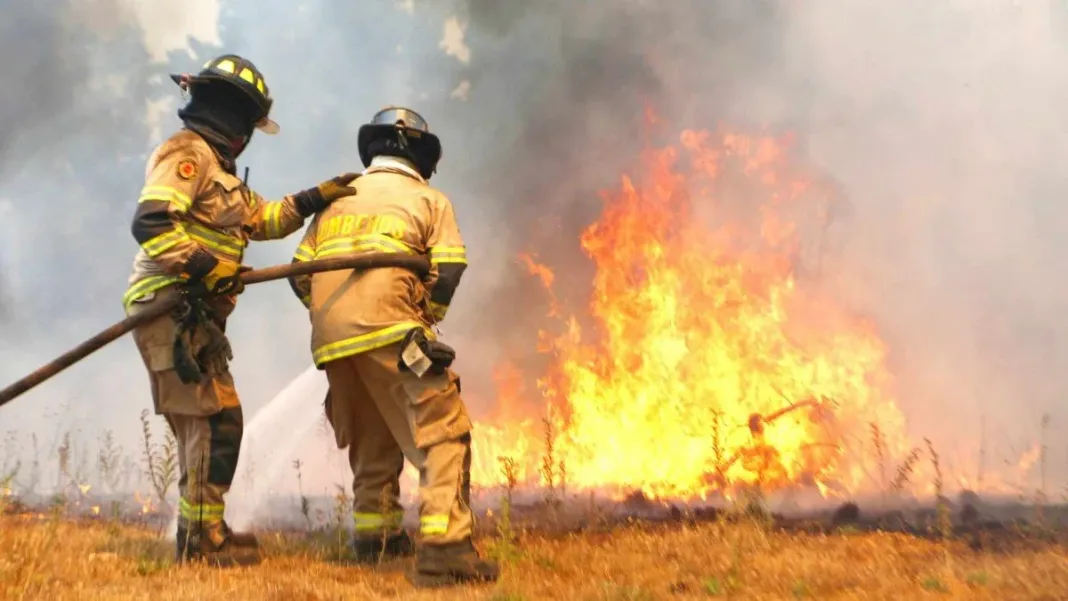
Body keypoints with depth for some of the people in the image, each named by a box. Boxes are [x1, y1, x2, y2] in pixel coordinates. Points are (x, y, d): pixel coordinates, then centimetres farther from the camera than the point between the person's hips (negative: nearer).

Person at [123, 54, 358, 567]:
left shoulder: (214, 165, 22)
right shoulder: (187, 152, -10)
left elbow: (261, 217, 29)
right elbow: (150, 224, -23)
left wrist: (316, 198, 19)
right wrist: (206, 268, -23)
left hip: (194, 316, 10)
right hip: (171, 310, -10)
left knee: (208, 423, 15)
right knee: (214, 421, -9)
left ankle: (203, 534, 24)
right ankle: (200, 539, -2)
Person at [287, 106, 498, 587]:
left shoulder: (337, 198, 26)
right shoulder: (429, 199, 13)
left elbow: (299, 273, 18)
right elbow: (448, 272, -1)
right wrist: (423, 322, 13)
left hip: (329, 339, 6)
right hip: (387, 330, -6)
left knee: (371, 439, 22)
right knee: (442, 434, -6)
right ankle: (442, 550, -18)